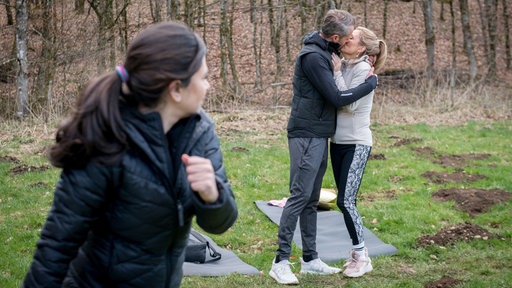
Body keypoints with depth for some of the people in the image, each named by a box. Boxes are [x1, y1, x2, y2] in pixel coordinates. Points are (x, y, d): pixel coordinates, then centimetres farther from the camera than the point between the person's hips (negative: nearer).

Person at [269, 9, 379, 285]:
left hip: (319, 136, 9)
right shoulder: (312, 56, -18)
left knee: (312, 199, 11)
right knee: (300, 196, -9)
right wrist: (371, 82, -7)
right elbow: (337, 98, -19)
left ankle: (310, 259, 17)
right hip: (307, 136, -9)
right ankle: (281, 261, -5)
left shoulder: (322, 51, 12)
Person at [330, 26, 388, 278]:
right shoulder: (342, 65, 8)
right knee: (345, 201, 10)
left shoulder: (363, 69, -13)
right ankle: (357, 250, 22)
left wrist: (337, 72, -17)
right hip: (338, 141, 7)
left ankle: (361, 256, 2)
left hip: (356, 144, -7)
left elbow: (349, 104, -21)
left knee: (346, 201, -10)